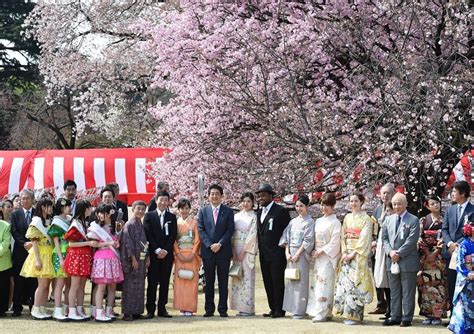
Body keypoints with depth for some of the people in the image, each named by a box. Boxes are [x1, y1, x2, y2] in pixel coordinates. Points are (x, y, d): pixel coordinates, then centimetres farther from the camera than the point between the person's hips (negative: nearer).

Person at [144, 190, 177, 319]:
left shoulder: (172, 217, 11)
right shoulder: (149, 216, 4)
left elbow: (173, 236, 5)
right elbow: (148, 235, -3)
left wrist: (165, 250, -7)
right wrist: (157, 250, -11)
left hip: (167, 254, 3)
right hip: (153, 254, -2)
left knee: (165, 282, 4)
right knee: (152, 282, -3)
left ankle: (162, 309, 8)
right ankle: (150, 309, -1)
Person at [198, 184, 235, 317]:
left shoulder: (228, 211, 5)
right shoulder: (203, 211, 8)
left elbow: (230, 230, -1)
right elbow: (201, 230, 2)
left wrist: (220, 244, -11)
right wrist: (210, 245, -10)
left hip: (223, 250, -1)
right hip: (207, 251, 1)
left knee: (223, 281, 2)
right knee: (209, 281, 5)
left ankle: (223, 309, 6)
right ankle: (209, 309, 9)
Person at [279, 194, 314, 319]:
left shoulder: (309, 222, -3)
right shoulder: (293, 221, 14)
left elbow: (308, 241, -9)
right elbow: (286, 238, 10)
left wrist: (297, 255, -13)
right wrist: (287, 253, -3)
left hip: (302, 254, -6)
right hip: (291, 254, 6)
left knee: (301, 281, -6)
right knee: (290, 281, 5)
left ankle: (300, 310, -3)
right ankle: (292, 308, 12)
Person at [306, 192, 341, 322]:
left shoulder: (335, 222, -6)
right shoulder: (318, 221, 15)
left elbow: (334, 242, -11)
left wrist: (321, 251, -13)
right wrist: (313, 250, 2)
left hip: (328, 256, -7)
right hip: (317, 256, 7)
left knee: (324, 283, -10)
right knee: (317, 281, 5)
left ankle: (323, 313, -9)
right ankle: (318, 311, 10)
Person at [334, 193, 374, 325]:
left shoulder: (366, 219, -2)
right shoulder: (347, 218, 14)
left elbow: (365, 239, -9)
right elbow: (343, 236, 13)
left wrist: (354, 253, -13)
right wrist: (344, 252, -1)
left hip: (359, 255, -5)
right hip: (347, 255, 5)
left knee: (356, 283, -9)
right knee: (344, 283, 1)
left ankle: (355, 315, -6)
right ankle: (347, 313, 5)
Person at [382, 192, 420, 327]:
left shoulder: (413, 220, -4)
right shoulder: (389, 220, 13)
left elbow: (411, 240, -12)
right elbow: (384, 238, 10)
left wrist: (399, 253, -15)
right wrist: (390, 252, -8)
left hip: (407, 261, -5)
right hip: (392, 261, 5)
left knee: (408, 292, 0)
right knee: (394, 292, 10)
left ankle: (407, 318, 4)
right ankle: (395, 316, 16)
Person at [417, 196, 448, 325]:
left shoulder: (444, 221, 4)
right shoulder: (423, 221, 9)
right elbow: (420, 239, 5)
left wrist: (435, 252, -12)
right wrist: (427, 253, -8)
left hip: (439, 258, -2)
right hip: (425, 257, 2)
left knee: (438, 285, -6)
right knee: (426, 285, -1)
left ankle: (438, 314, -3)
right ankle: (428, 314, 3)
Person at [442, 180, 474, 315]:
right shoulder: (450, 210, 15)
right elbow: (444, 229, 11)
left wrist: (459, 244, -14)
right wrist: (450, 243, -7)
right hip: (451, 252, 5)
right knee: (451, 286, 5)